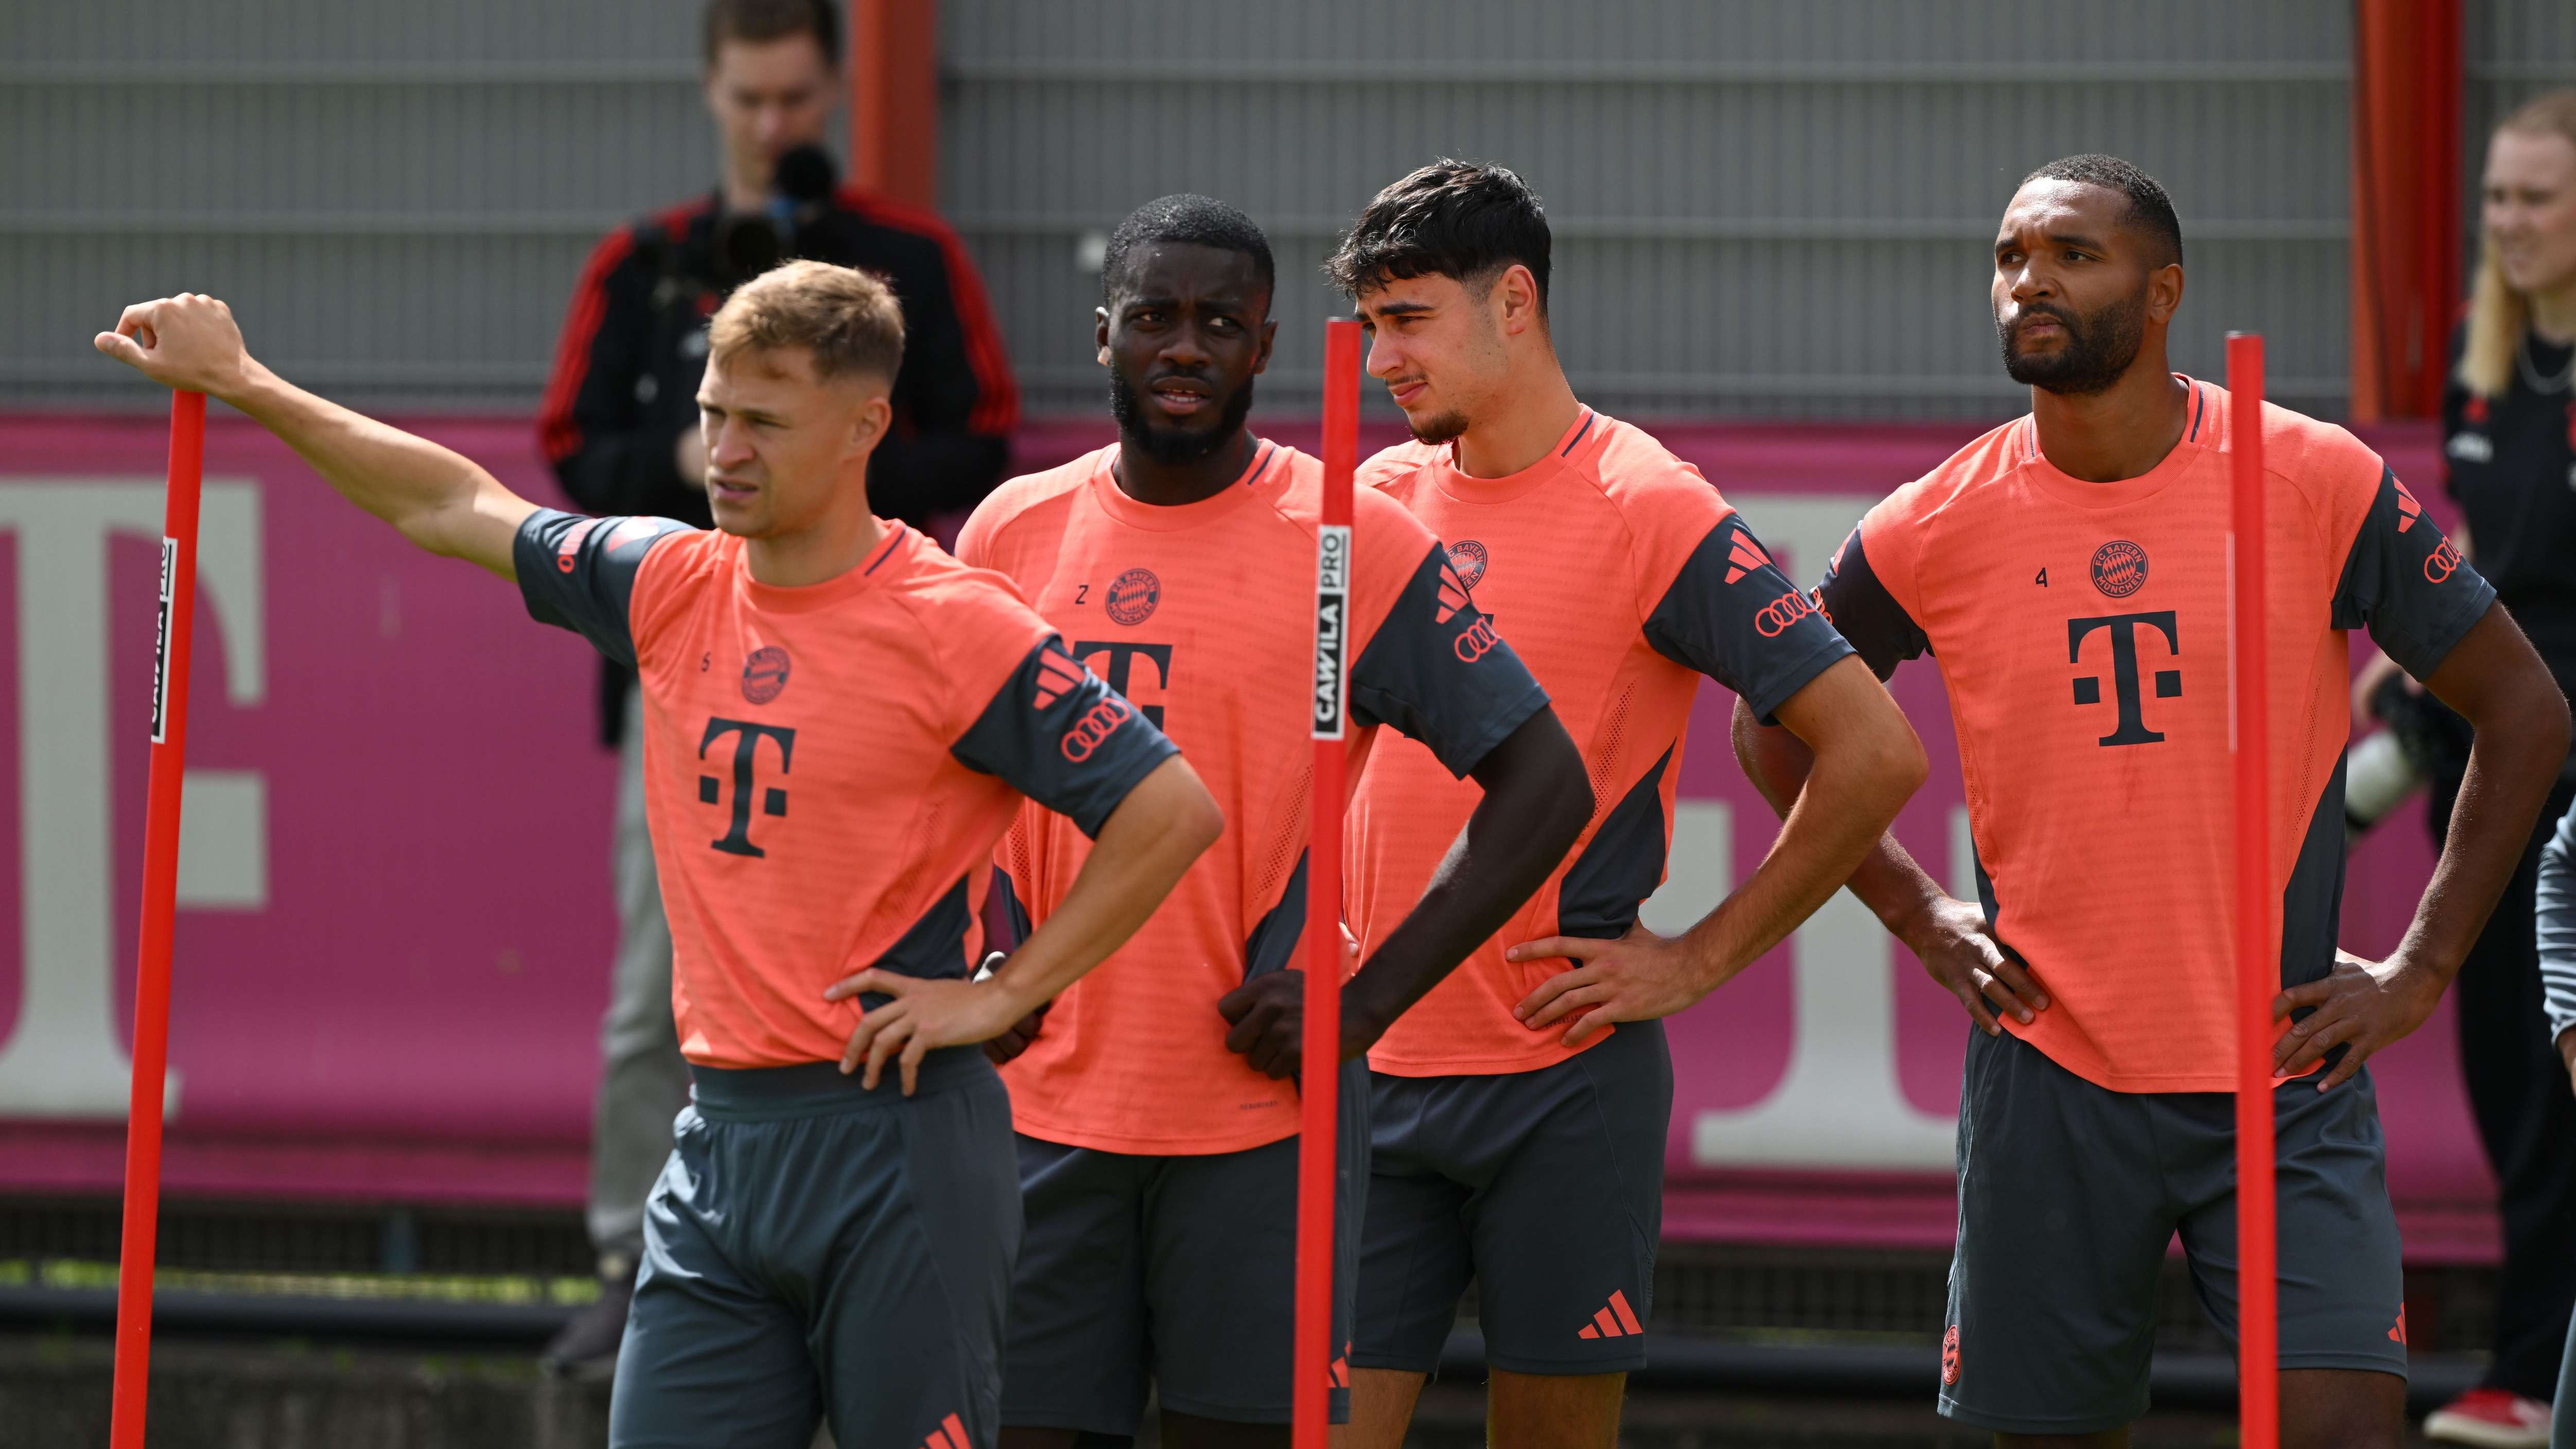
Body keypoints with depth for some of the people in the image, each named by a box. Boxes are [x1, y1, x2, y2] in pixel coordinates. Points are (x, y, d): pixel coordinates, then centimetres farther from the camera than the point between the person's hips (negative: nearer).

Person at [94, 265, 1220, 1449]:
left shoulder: (955, 628, -10)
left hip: (891, 1141, -6)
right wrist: (241, 386, 21)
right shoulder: (673, 587, 9)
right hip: (719, 1137, 6)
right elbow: (457, 511, 21)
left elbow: (1172, 808, -12)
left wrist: (1000, 996, -10)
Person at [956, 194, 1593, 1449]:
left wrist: (1366, 1001, -10)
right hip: (1047, 1102, 3)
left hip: (1262, 1121, -3)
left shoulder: (1351, 544, -4)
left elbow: (1545, 783, -3)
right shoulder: (1012, 533, 8)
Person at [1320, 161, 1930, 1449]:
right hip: (1372, 1072, 5)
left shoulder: (1651, 512, -8)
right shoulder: (1378, 502, 9)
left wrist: (1699, 960, -9)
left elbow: (1873, 753, -10)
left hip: (1567, 1085, -5)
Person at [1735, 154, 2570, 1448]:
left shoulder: (2320, 484, -4)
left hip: (2284, 1069, -2)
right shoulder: (1939, 529, 0)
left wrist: (2423, 968, 0)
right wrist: (1916, 914, 8)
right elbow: (1774, 730, 17)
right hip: (2050, 1079, 2)